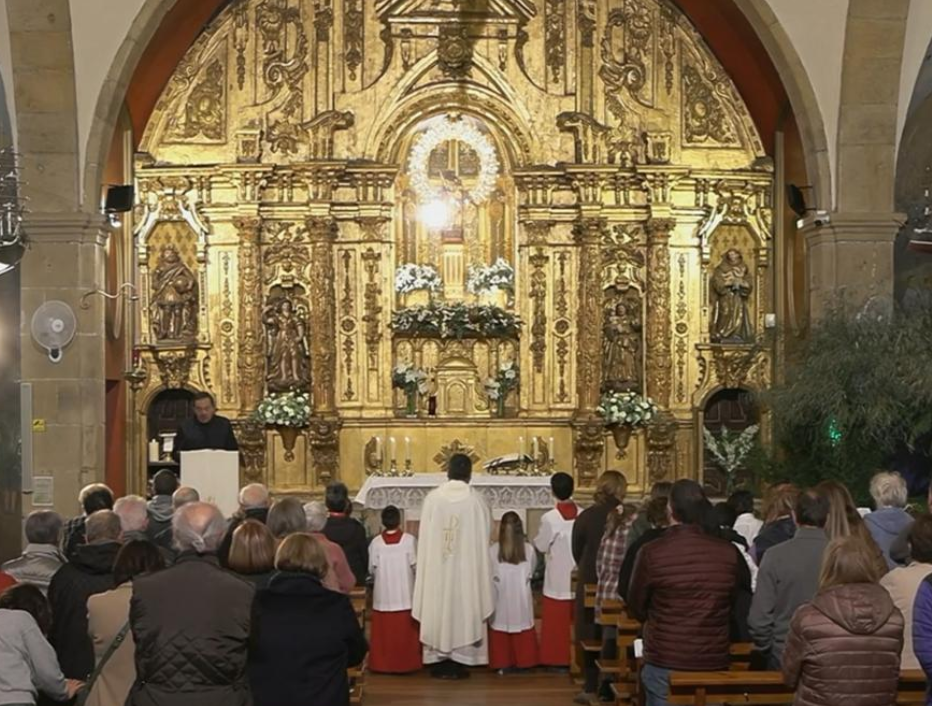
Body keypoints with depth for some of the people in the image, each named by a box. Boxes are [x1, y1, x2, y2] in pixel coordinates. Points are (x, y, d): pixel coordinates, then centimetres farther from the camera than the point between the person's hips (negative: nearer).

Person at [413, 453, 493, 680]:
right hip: (466, 568, -1)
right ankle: (457, 664, 7)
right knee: (463, 610, 7)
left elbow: (425, 538, -2)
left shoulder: (432, 497, -6)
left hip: (437, 568, 1)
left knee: (437, 610, 9)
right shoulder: (476, 500, -7)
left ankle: (438, 663, 13)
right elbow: (484, 539, 0)